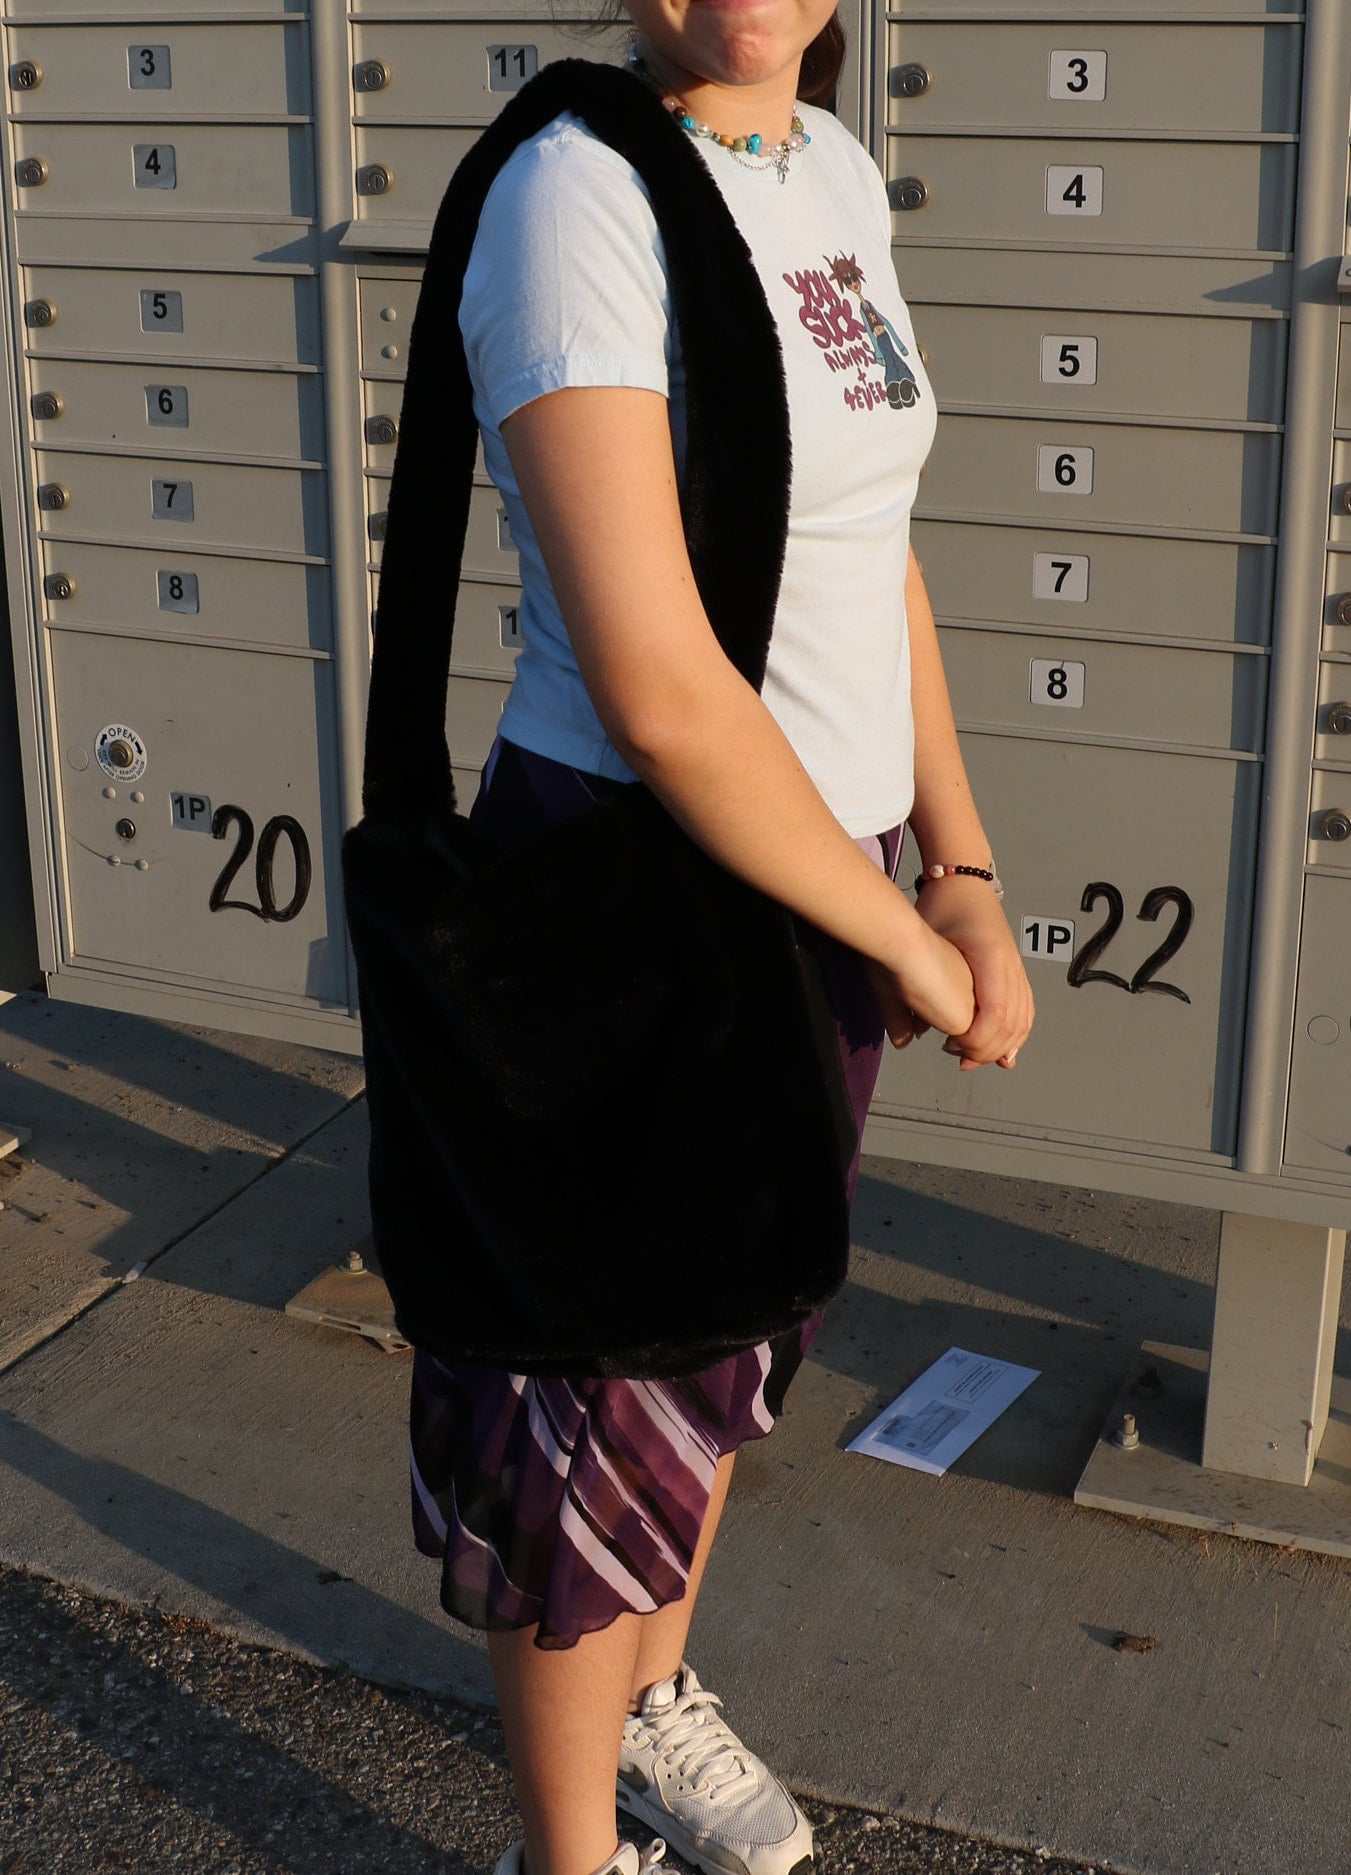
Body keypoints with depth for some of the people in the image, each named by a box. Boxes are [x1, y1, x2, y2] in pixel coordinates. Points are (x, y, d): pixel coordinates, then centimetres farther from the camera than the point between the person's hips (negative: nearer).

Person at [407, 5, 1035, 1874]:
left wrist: (965, 873, 3)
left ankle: (648, 1696, 51)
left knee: (727, 1333, 25)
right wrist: (908, 944, -16)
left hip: (809, 869, 8)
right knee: (603, 1403, 10)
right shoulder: (572, 199, -21)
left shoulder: (835, 176, 4)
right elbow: (657, 687, -27)